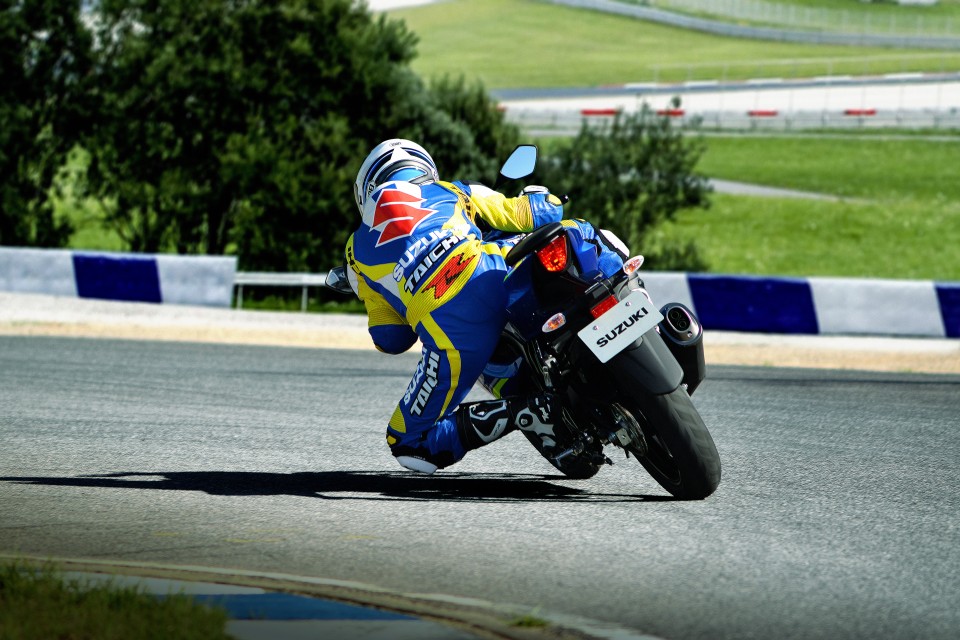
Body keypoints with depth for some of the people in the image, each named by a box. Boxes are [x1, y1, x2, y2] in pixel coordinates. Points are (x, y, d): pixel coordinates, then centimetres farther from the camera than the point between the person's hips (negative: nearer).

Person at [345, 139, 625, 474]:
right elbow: (544, 212, 27)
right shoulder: (452, 192, 30)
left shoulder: (358, 248, 28)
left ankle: (530, 411, -12)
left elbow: (389, 339, 28)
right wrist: (536, 194, 51)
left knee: (408, 444, 8)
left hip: (453, 327, -3)